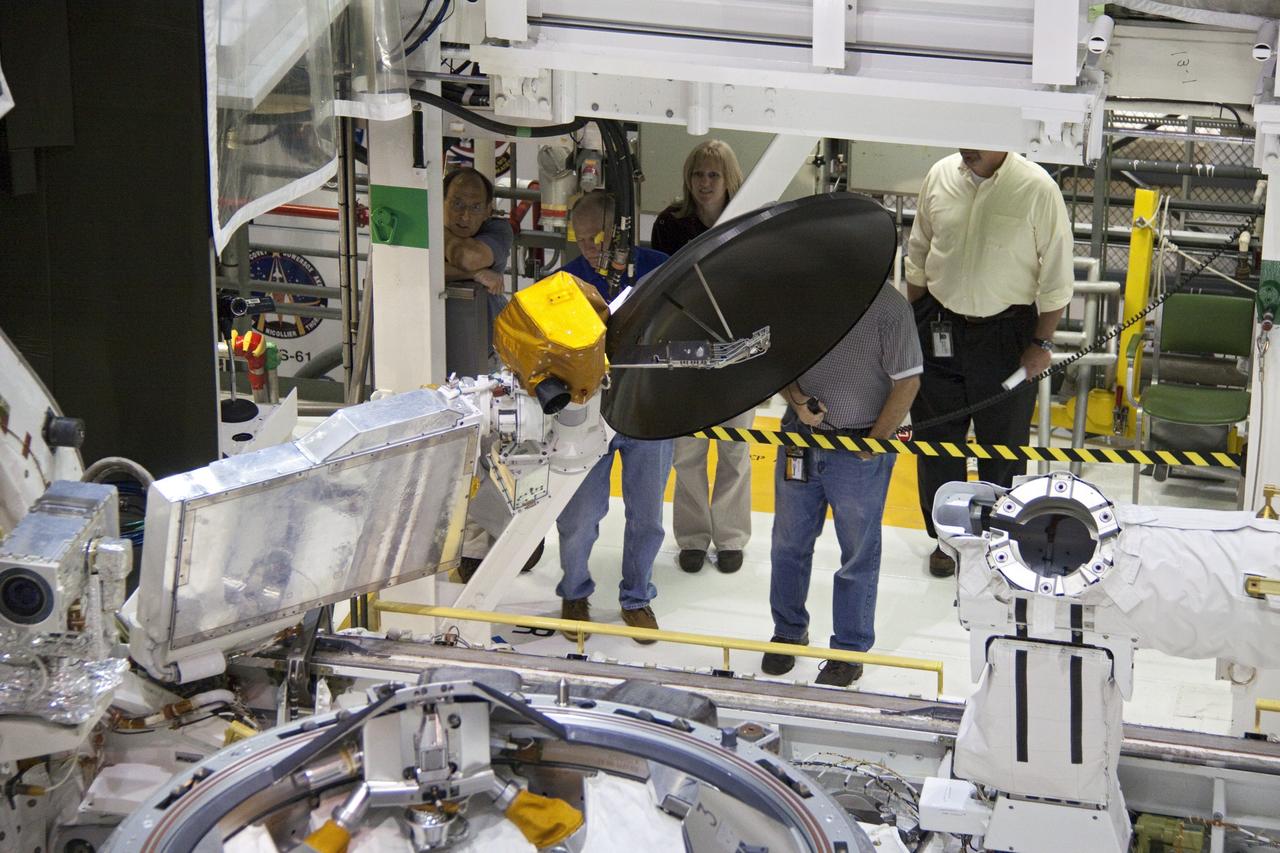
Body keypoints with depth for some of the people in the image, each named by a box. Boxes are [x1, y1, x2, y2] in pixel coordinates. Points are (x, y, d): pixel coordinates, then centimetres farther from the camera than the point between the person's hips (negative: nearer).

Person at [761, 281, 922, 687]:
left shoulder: (889, 308, -15)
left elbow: (907, 381, -11)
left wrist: (874, 442, -11)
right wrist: (798, 401, -7)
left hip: (859, 449, -4)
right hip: (799, 439, 4)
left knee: (858, 553, 7)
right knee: (789, 542, 17)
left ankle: (850, 650, 22)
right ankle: (789, 631, 37)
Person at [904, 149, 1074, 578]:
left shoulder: (1037, 188, -14)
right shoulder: (940, 175, -2)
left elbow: (1057, 273, -8)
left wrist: (1042, 342, -7)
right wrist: (913, 323, 10)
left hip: (1006, 333, -4)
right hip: (941, 327, 4)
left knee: (1003, 443, 8)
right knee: (936, 436, 12)